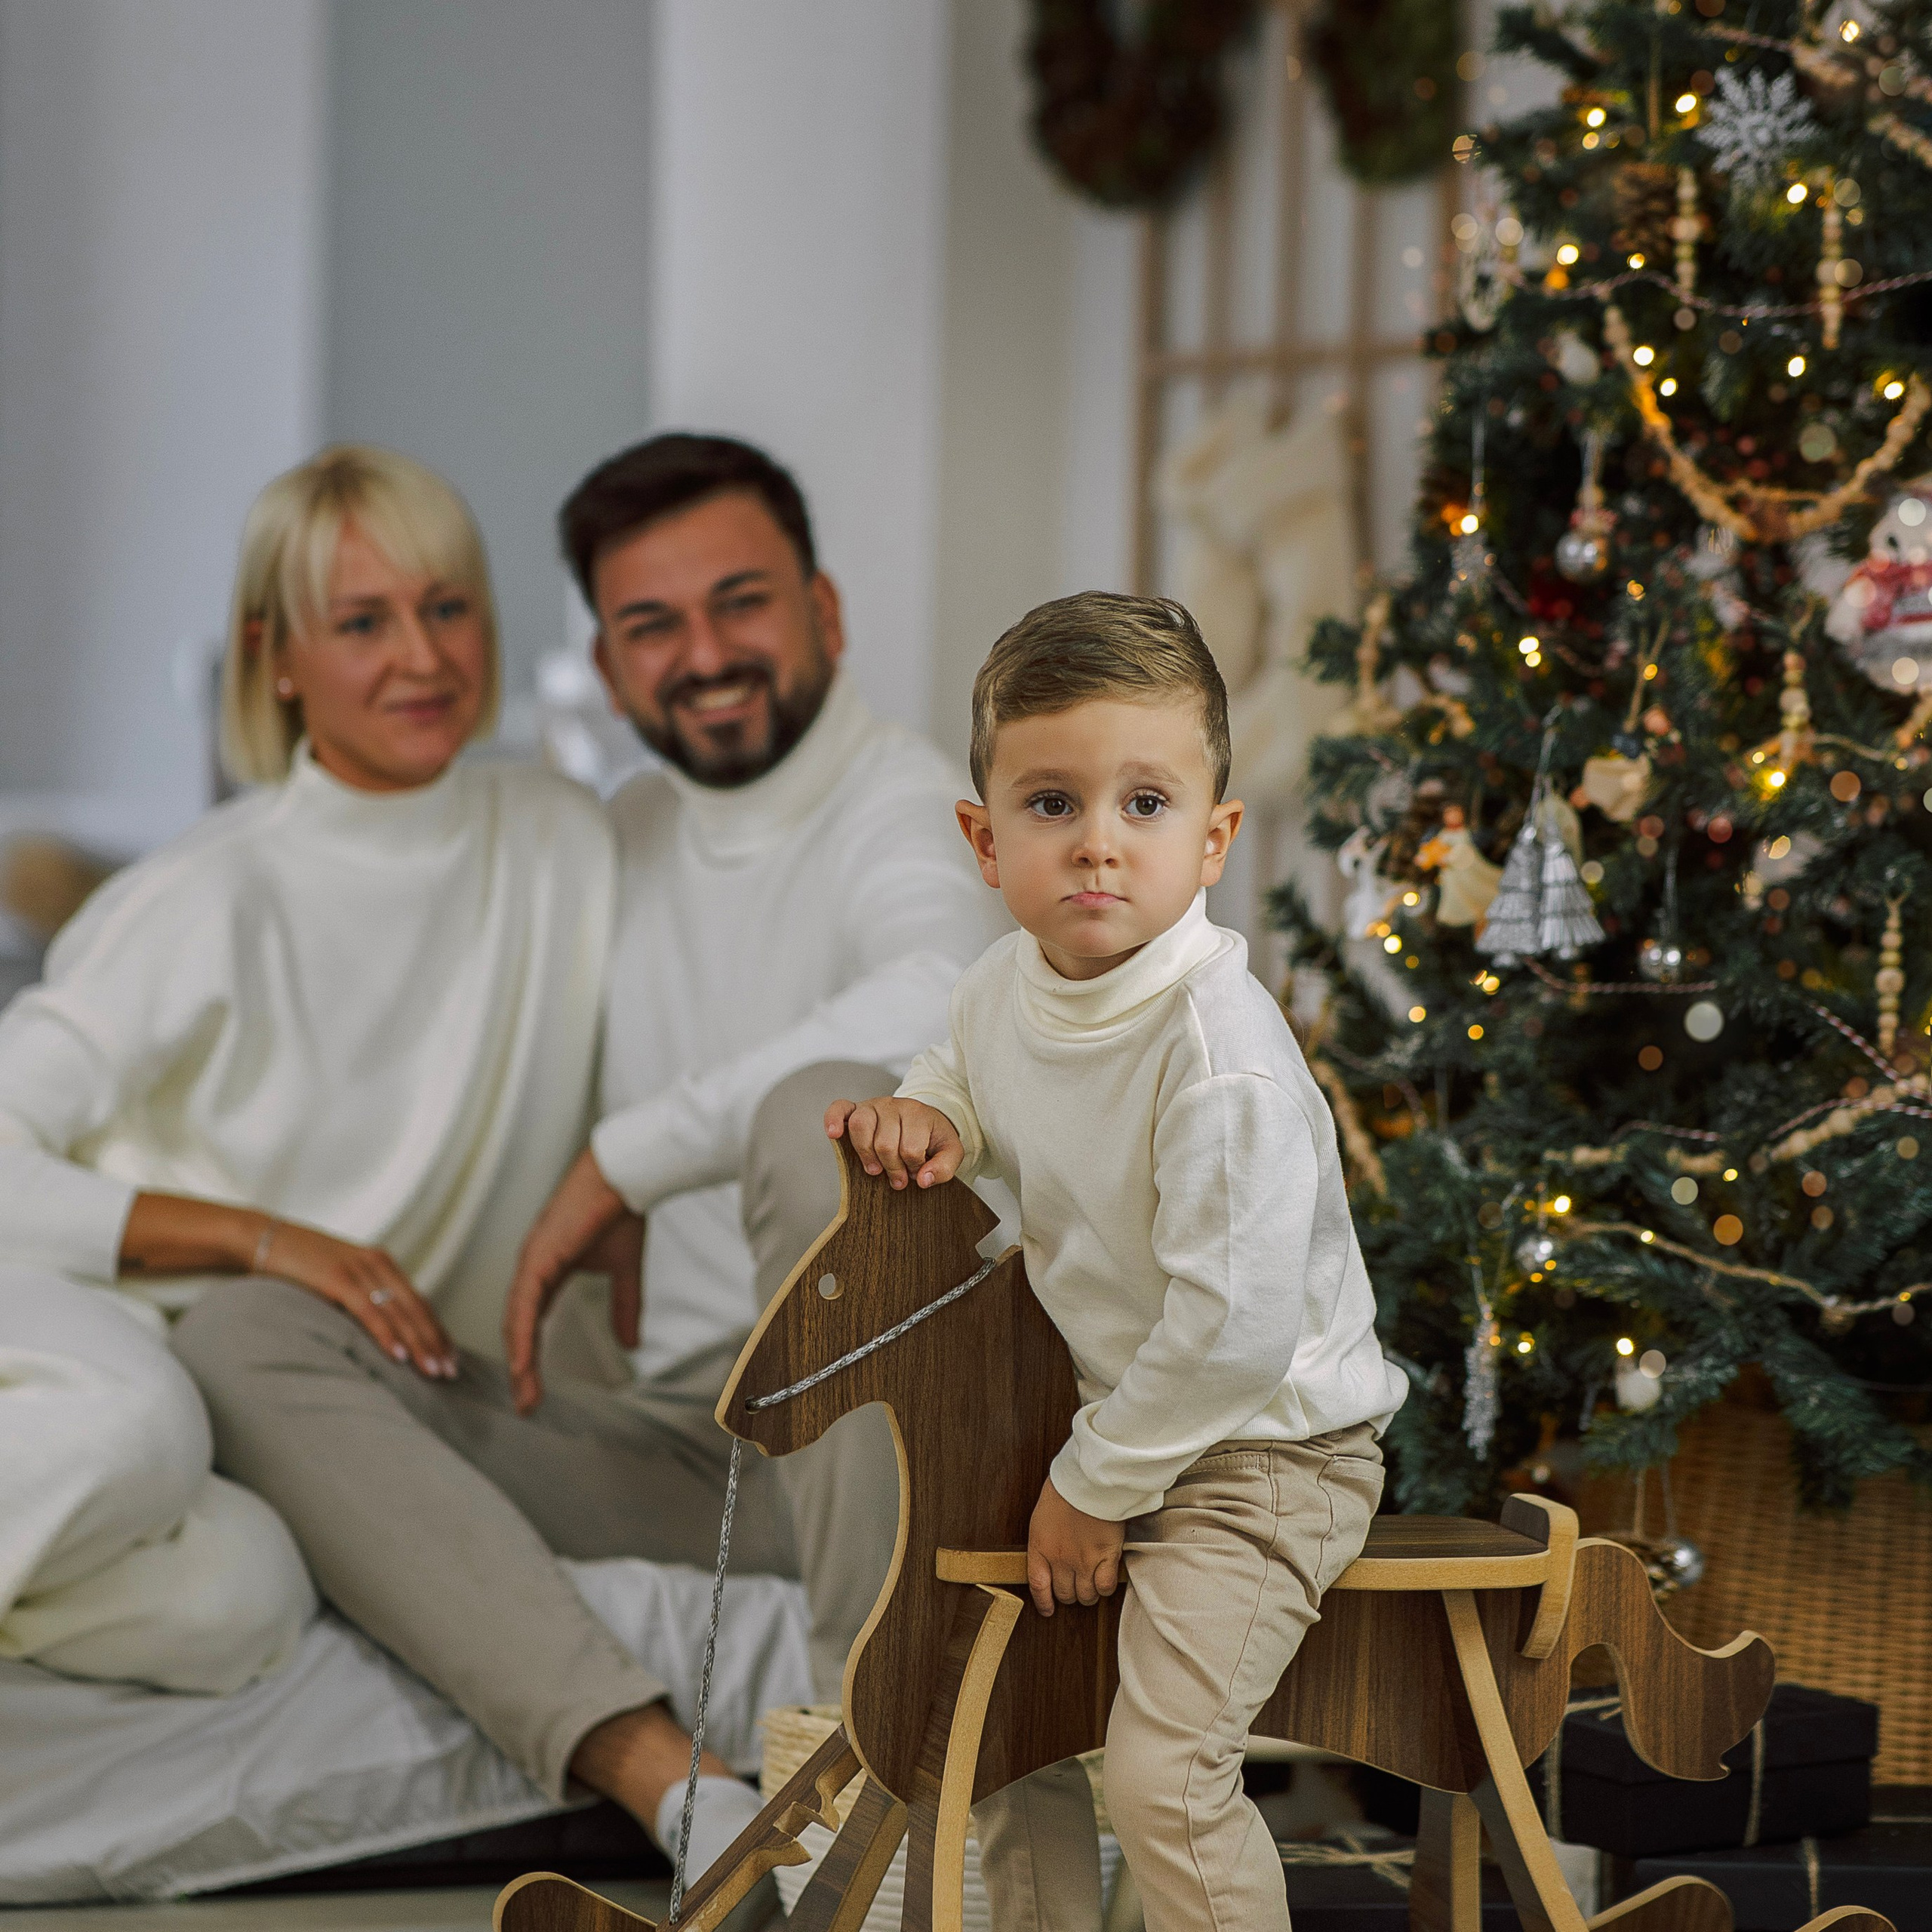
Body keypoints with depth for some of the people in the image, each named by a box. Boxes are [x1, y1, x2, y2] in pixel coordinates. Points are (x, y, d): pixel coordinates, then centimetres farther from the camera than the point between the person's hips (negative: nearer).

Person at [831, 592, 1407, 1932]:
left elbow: (1233, 1327, -28)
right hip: (1110, 1417, 9)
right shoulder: (1006, 987, -3)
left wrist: (1095, 1489, -17)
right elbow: (975, 1076, 23)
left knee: (1165, 1776, -18)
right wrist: (932, 1116, -1)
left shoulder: (1222, 1056, -29)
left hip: (1259, 1448, -9)